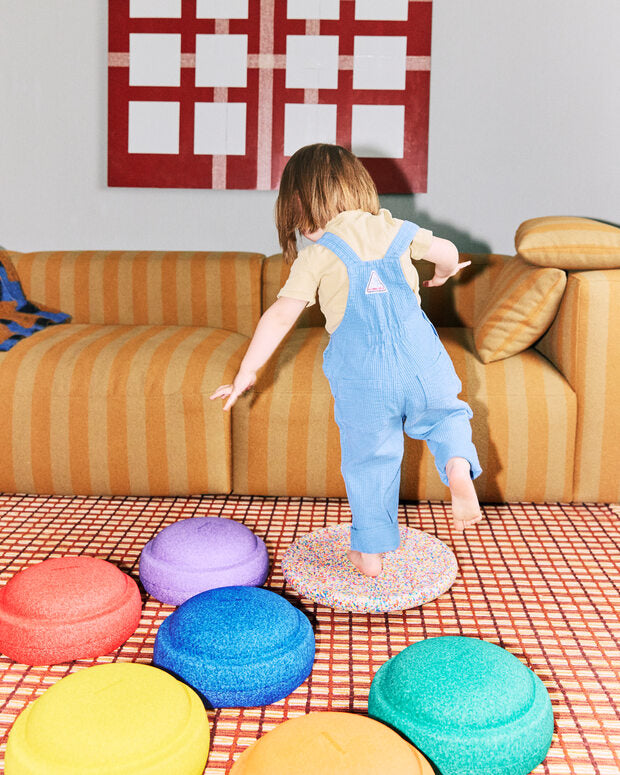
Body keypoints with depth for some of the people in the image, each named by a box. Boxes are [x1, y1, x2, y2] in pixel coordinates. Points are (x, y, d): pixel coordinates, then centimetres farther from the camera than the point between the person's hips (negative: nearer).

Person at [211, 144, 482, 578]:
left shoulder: (318, 253, -1)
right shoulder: (394, 229, 9)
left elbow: (281, 316, -5)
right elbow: (447, 252, 20)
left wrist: (246, 373, 1)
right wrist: (444, 274, 44)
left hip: (362, 375, -2)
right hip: (422, 361, 2)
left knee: (370, 460, 13)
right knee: (446, 415, 27)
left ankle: (371, 552, 24)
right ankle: (458, 466, -4)